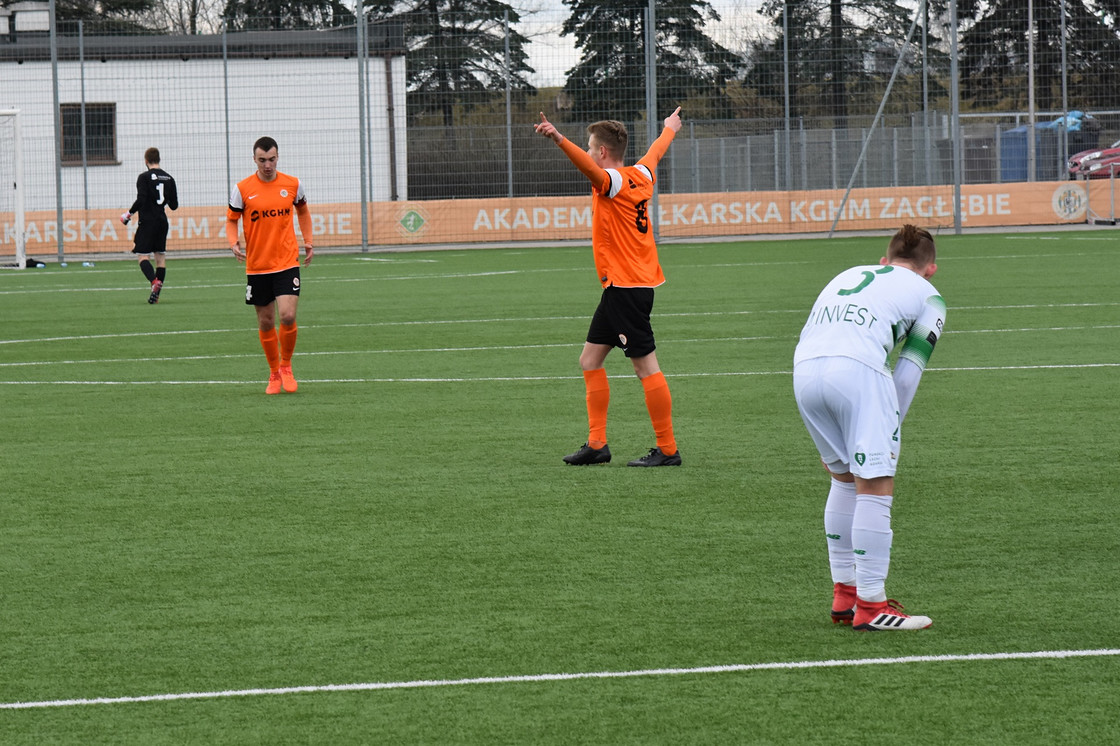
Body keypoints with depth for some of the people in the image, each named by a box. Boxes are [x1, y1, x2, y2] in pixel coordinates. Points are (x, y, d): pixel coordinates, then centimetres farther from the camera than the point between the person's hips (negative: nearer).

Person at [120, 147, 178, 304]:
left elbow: (140, 200, -19)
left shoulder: (144, 177, -9)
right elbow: (174, 205, 11)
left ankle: (154, 281, -31)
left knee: (142, 256, -6)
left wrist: (128, 214, -6)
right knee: (160, 256, 9)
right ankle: (157, 293, 5)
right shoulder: (169, 178, 9)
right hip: (162, 221, 6)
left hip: (147, 221, -5)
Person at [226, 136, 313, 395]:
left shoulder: (293, 185, 1)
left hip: (287, 263, 0)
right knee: (266, 323, 7)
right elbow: (231, 220, 5)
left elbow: (303, 211, 20)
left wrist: (308, 241, 10)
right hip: (256, 265, 1)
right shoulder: (242, 189, -4)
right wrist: (234, 242, -14)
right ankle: (274, 374, 24)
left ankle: (286, 366, 8)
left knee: (288, 316, -15)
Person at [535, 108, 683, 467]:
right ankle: (597, 444, 16)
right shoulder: (641, 175, 11)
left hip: (627, 287, -10)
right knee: (590, 361, 13)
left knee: (646, 368, -7)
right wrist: (669, 129, 54)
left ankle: (667, 450, -5)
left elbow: (589, 167, -38)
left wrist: (559, 139, -54)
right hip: (619, 287, 10)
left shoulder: (613, 181, -15)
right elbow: (655, 153, 33)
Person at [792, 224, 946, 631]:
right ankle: (870, 606, -4)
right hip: (859, 368, -6)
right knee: (876, 486, -1)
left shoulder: (848, 276, 36)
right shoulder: (927, 295, 22)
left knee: (845, 478, 22)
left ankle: (845, 595, 25)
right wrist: (889, 432, 20)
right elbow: (908, 373, 12)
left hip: (803, 368, 6)